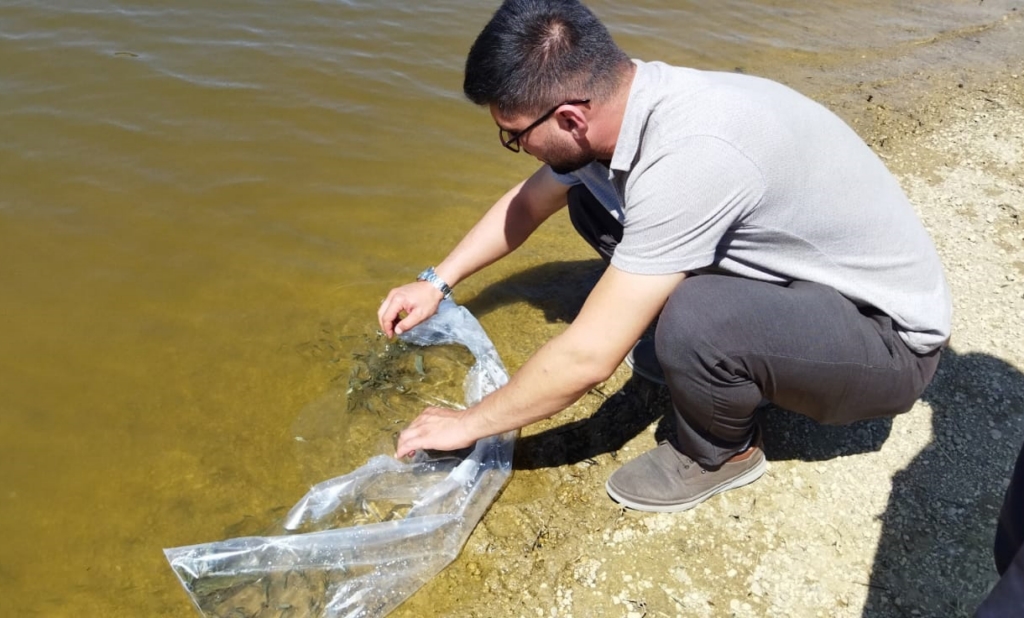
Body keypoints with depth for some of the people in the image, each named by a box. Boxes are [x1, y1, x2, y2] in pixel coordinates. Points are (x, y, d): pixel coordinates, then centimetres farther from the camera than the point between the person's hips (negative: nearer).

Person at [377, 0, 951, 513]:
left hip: (891, 340, -7)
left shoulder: (691, 156, -36)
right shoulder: (617, 99, -10)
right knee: (590, 197, -1)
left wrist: (469, 423, -16)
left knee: (693, 321, -38)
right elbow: (529, 200, 10)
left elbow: (587, 358, -31)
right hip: (797, 276, 7)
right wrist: (437, 281, 10)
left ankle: (723, 453, -3)